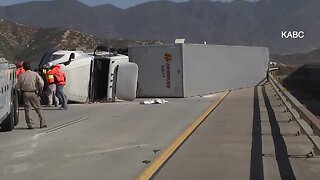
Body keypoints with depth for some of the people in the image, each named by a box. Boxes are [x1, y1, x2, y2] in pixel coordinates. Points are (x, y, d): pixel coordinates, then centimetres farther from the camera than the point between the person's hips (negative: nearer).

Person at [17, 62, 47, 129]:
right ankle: (42, 124, 8)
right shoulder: (35, 74, -2)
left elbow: (18, 86, 1)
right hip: (33, 93, -1)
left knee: (27, 110, 7)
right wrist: (39, 90, 4)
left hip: (25, 93, 1)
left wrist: (21, 92, 14)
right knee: (38, 109, 8)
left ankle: (30, 125, 5)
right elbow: (41, 83, -9)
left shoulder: (21, 75, 1)